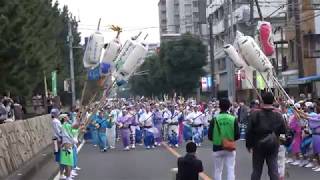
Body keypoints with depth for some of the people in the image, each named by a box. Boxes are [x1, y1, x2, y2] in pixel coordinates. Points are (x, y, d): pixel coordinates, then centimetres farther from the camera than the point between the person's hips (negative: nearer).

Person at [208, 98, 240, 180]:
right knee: (230, 169, 5)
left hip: (217, 148, 0)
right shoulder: (233, 119, -8)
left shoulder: (215, 119, -10)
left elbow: (210, 136, -7)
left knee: (217, 170, 12)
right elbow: (237, 135, -5)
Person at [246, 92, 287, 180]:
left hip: (258, 146, -1)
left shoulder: (255, 114, -11)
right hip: (273, 146, 1)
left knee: (256, 171, 9)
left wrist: (248, 145, 2)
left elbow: (249, 131, -8)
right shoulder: (278, 115, -5)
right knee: (274, 171, 5)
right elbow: (283, 131, 2)